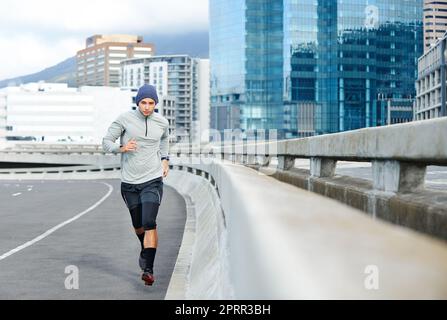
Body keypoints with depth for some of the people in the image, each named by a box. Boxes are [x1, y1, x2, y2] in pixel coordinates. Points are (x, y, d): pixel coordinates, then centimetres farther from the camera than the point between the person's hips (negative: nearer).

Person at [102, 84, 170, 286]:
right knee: (138, 225, 15)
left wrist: (165, 159, 14)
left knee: (149, 223, -17)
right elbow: (106, 142, -2)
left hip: (153, 180, -1)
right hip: (129, 182, 1)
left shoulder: (162, 122, 2)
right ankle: (145, 250, 46)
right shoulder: (125, 119, -7)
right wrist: (121, 148, -22)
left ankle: (148, 269, -17)